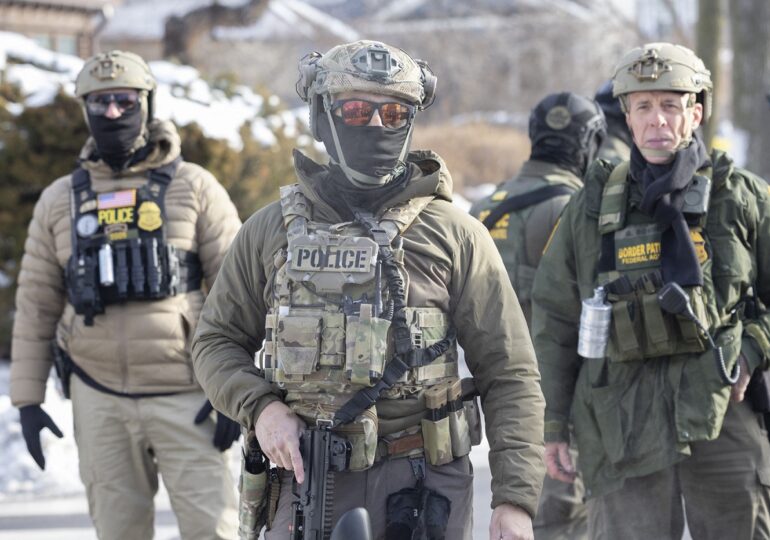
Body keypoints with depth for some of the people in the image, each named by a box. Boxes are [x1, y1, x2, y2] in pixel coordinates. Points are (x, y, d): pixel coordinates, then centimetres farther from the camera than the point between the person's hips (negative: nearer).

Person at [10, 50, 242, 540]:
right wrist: (27, 398, 7)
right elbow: (35, 306, 13)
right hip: (100, 398, 3)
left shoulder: (193, 188, 1)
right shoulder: (60, 201, 9)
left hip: (183, 393, -3)